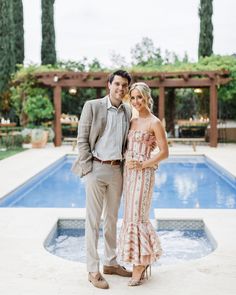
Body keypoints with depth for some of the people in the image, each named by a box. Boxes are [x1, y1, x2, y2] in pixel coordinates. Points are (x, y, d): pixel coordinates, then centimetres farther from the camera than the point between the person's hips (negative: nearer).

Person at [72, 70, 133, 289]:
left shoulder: (128, 111, 9)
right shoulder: (92, 106, -5)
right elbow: (82, 140, -6)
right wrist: (87, 169, -11)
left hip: (117, 170, 5)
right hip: (96, 168, -5)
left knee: (112, 219, 15)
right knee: (93, 220, 1)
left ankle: (110, 263, 28)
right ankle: (93, 270, 10)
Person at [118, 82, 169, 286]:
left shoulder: (154, 122, -8)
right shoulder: (132, 121, 13)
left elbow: (164, 152, -10)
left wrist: (143, 165, -15)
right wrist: (129, 166, 5)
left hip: (143, 173, -7)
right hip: (129, 172, 7)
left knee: (136, 217, -6)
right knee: (132, 215, 11)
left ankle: (139, 266, 5)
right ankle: (145, 259, 25)